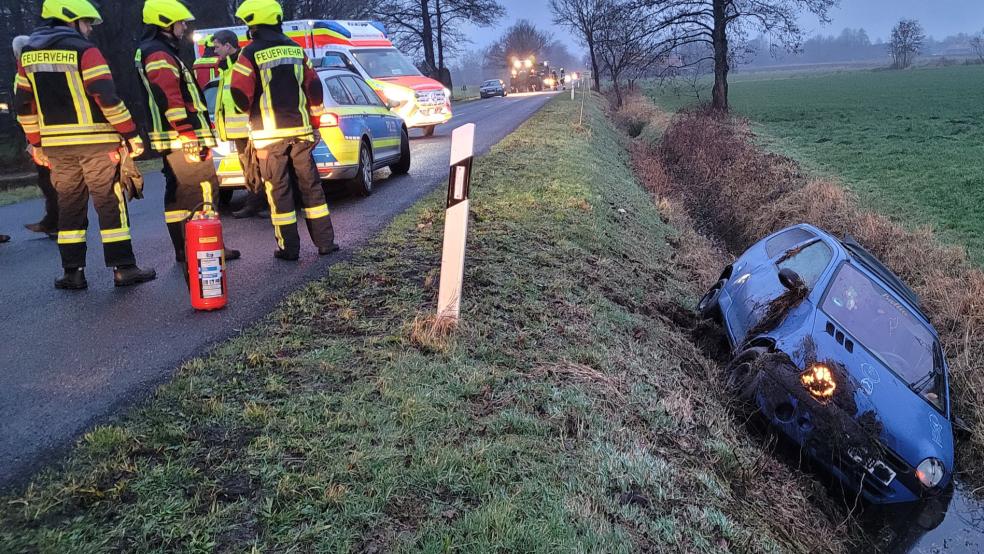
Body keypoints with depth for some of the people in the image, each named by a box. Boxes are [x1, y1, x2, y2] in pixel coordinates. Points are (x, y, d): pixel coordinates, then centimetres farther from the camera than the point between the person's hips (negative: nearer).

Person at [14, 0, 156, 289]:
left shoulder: (28, 54, 13)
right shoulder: (84, 50, -7)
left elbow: (24, 104, 14)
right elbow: (107, 97, -16)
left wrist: (37, 143, 21)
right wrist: (131, 134, -11)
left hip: (55, 144, 6)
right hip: (95, 141, -5)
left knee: (69, 205, 12)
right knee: (110, 203, 0)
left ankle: (73, 272, 13)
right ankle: (124, 268, 1)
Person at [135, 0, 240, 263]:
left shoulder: (154, 53, 24)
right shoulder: (160, 55, -11)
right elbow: (170, 100, -20)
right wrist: (190, 137, -22)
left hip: (173, 141, 11)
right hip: (182, 140, -11)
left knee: (178, 194, 12)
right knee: (203, 191, -9)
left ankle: (183, 249, 18)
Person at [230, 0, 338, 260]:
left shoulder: (250, 54, -6)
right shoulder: (296, 50, 8)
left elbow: (241, 94, -8)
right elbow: (314, 87, 9)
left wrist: (251, 111, 13)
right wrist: (313, 119, 17)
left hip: (269, 134, -4)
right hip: (300, 130, 4)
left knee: (279, 190, 2)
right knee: (311, 185, 8)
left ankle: (289, 248, 5)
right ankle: (325, 242, 10)